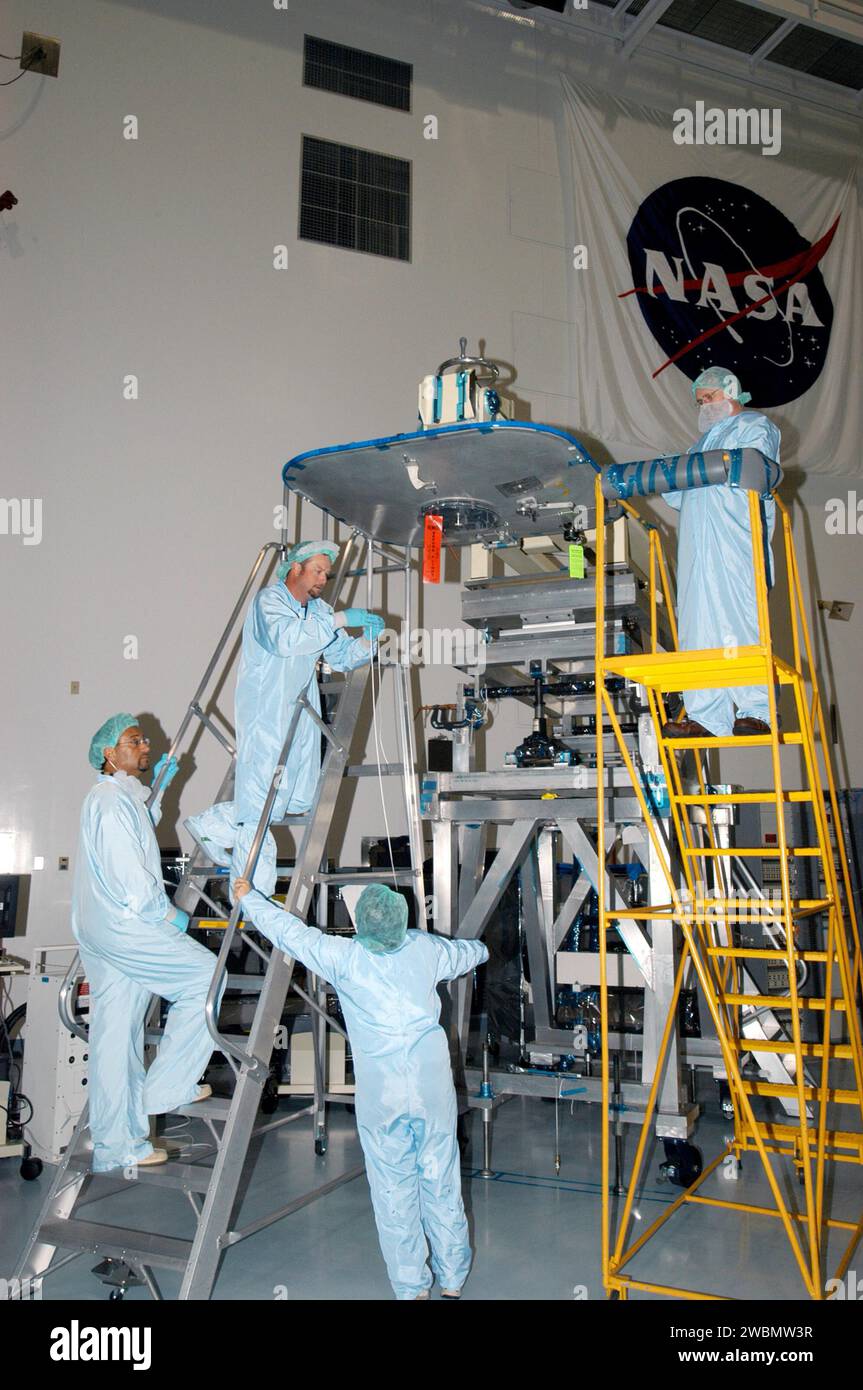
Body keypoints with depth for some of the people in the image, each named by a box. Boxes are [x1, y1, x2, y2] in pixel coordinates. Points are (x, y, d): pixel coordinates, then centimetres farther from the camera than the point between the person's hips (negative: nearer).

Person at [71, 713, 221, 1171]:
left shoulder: (116, 796, 18)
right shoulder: (113, 800, -14)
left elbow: (139, 835, 38)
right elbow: (130, 876, -21)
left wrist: (157, 789, 30)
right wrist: (170, 915, -10)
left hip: (100, 933, 10)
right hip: (123, 926, -10)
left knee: (116, 1038, 11)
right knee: (206, 976, -4)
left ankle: (115, 1147, 16)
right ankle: (166, 1086, 2)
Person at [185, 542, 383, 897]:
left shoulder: (318, 609, 15)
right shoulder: (269, 599, -11)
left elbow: (342, 656, 14)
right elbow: (284, 638, -32)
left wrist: (366, 640, -5)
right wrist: (339, 620, -30)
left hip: (299, 715, 9)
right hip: (265, 714, -9)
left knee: (300, 799, 11)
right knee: (262, 804, -6)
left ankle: (210, 826, 25)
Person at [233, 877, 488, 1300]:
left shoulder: (344, 957, -8)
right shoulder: (425, 949, 1)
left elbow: (291, 933, 2)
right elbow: (465, 954, 22)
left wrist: (249, 898, 17)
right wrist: (481, 948, 46)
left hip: (381, 1095, -3)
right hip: (434, 1089, 3)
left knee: (394, 1194, 9)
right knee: (442, 1187, 13)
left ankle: (411, 1288, 17)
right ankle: (452, 1282, 26)